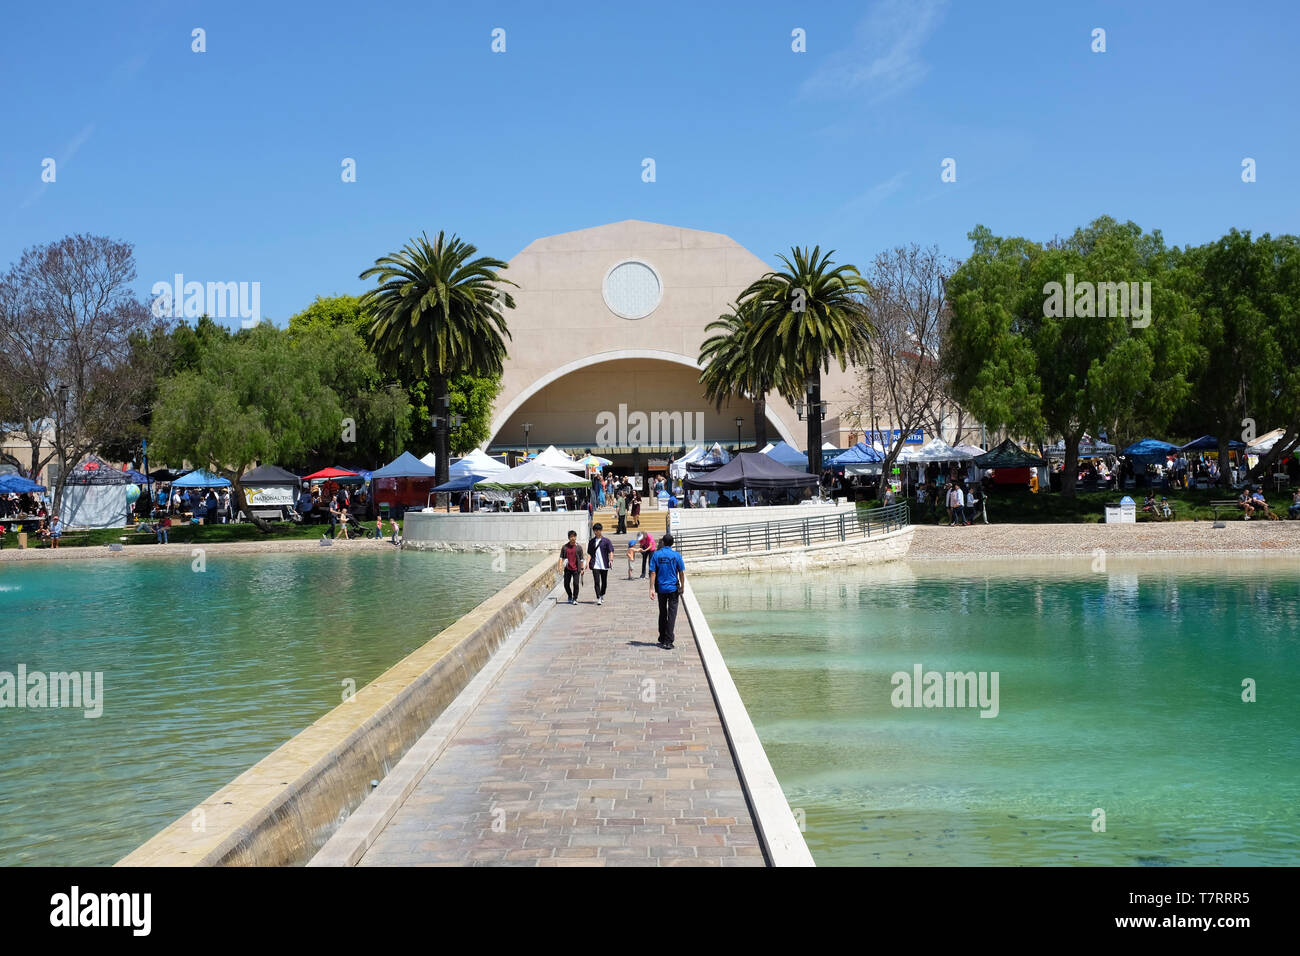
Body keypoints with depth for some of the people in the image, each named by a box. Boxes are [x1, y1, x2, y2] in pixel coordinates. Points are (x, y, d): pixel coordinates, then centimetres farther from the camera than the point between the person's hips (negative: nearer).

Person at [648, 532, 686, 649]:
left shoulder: (656, 555, -3)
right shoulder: (676, 555, -4)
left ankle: (662, 638, 24)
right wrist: (682, 588, 8)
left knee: (662, 613, 16)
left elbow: (653, 573, -5)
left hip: (661, 588, 2)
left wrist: (652, 589, -4)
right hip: (673, 588, -2)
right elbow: (682, 573, -3)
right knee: (672, 614, -1)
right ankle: (668, 641, -8)